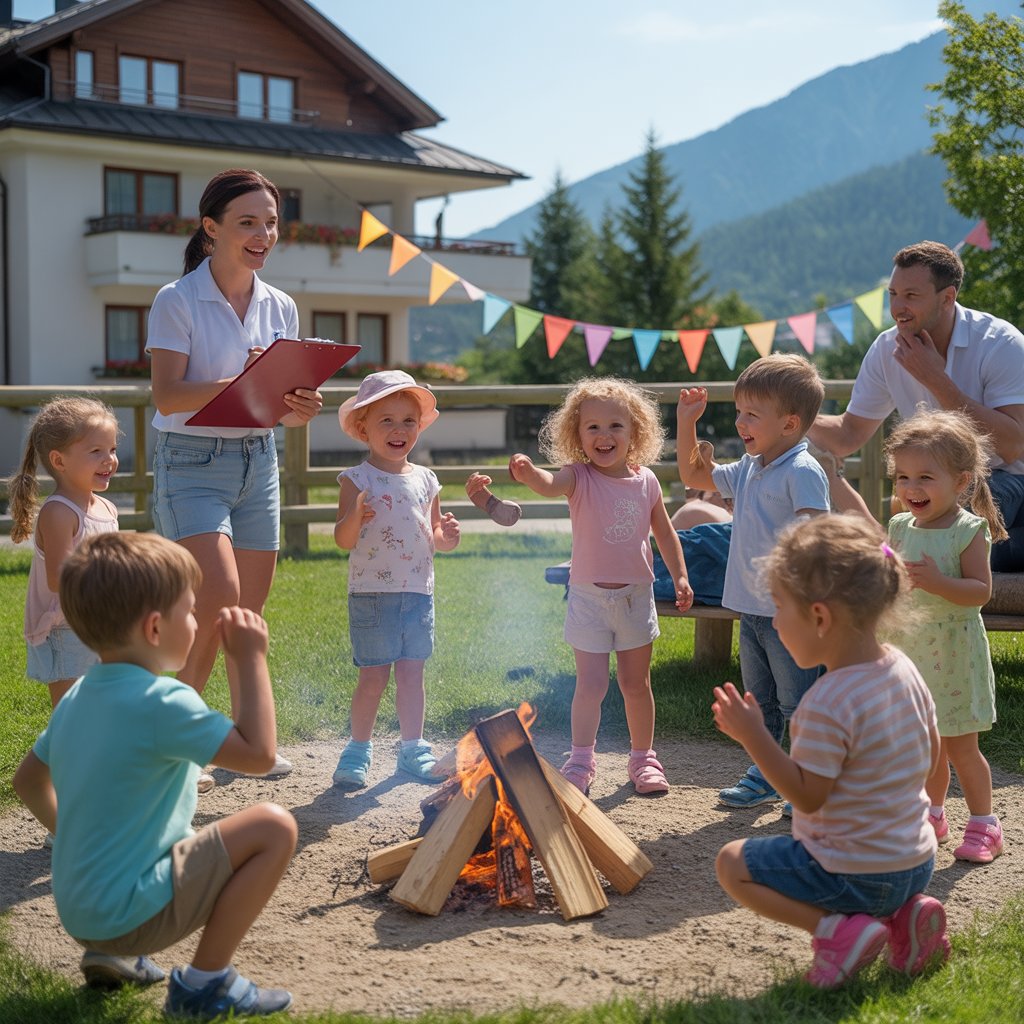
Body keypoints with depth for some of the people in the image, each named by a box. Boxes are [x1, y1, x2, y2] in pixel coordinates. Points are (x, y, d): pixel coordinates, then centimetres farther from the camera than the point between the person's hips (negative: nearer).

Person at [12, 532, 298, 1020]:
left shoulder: (78, 696, 6)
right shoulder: (162, 703, -21)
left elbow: (28, 780, 18)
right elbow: (259, 753, -20)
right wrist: (250, 660, -13)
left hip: (76, 906, 9)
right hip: (129, 913, -9)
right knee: (273, 828, -11)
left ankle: (108, 954, 17)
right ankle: (204, 983, -4)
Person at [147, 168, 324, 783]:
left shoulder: (280, 308, 8)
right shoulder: (178, 301, -8)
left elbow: (280, 407, 11)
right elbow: (167, 396, -16)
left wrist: (301, 408, -13)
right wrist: (240, 384, -30)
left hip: (257, 461, 5)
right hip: (192, 462, -5)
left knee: (251, 611, 8)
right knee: (220, 599, -18)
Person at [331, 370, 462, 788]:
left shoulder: (425, 480, 9)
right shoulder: (357, 480, -6)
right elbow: (342, 540, -11)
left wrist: (445, 537, -6)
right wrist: (355, 516, -30)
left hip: (419, 594, 4)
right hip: (371, 594, -4)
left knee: (412, 673, 8)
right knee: (373, 676, 0)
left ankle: (412, 749, 20)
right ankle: (358, 749, 16)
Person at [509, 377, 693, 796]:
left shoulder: (646, 480, 0)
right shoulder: (580, 478, -10)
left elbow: (664, 532, 12)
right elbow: (550, 484, -34)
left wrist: (680, 576, 7)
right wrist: (529, 473, -56)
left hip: (636, 595, 3)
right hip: (589, 596, -3)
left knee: (636, 684, 13)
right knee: (591, 685, -2)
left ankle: (643, 758, 28)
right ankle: (581, 762, 14)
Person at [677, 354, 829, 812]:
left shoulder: (803, 472, -16)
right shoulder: (747, 471, 10)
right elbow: (694, 475, 23)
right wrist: (686, 423, 14)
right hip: (750, 609, 8)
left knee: (797, 703, 2)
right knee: (759, 702, 19)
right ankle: (764, 775, 31)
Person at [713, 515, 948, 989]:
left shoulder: (827, 704, -27)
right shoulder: (905, 669, -1)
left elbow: (807, 796, -22)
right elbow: (930, 757, 11)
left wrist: (753, 736, -22)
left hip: (852, 874, -8)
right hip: (917, 863, 8)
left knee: (733, 864, 5)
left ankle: (837, 928, -7)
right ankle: (904, 914, 11)